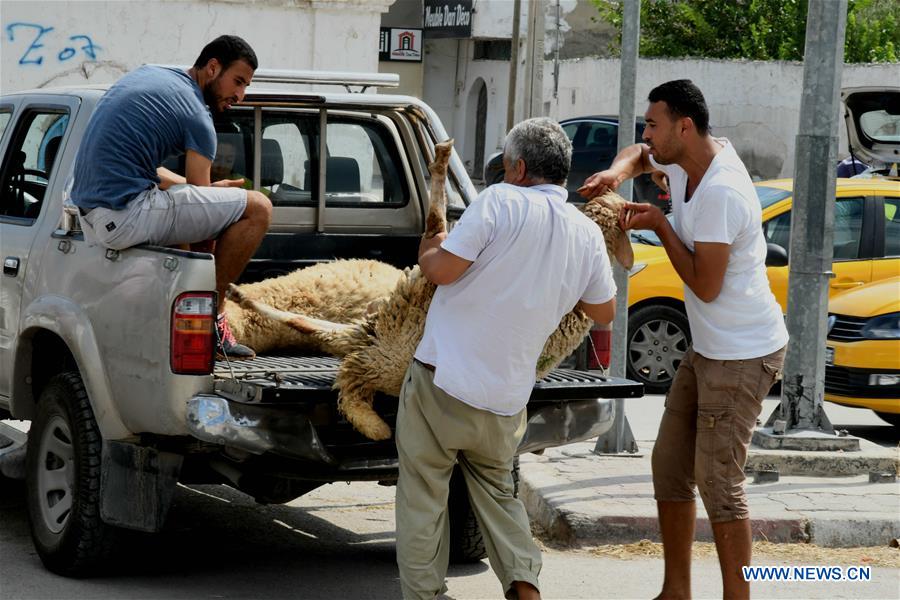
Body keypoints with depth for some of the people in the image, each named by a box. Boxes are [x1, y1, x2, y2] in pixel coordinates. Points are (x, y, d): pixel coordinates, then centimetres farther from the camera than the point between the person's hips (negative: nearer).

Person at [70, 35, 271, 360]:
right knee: (258, 208, -6)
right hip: (126, 216, -10)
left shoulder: (147, 74, 20)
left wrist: (208, 187, 27)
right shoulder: (197, 116, -5)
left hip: (89, 215, 10)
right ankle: (212, 318, 0)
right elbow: (198, 197, -1)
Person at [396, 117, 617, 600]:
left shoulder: (501, 202, -11)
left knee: (423, 497, 8)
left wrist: (426, 252, 8)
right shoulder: (587, 235, 5)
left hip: (441, 379, -5)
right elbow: (604, 311, 17)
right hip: (505, 399, 5)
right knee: (496, 492, 22)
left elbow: (442, 270, -14)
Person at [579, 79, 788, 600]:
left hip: (744, 356, -10)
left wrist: (659, 224, -14)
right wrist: (618, 171, -1)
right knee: (670, 468, 12)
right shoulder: (685, 162, 2)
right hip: (708, 349, 10)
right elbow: (642, 156, 23)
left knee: (718, 483, -9)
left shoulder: (720, 193, -26)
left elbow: (706, 286, -23)